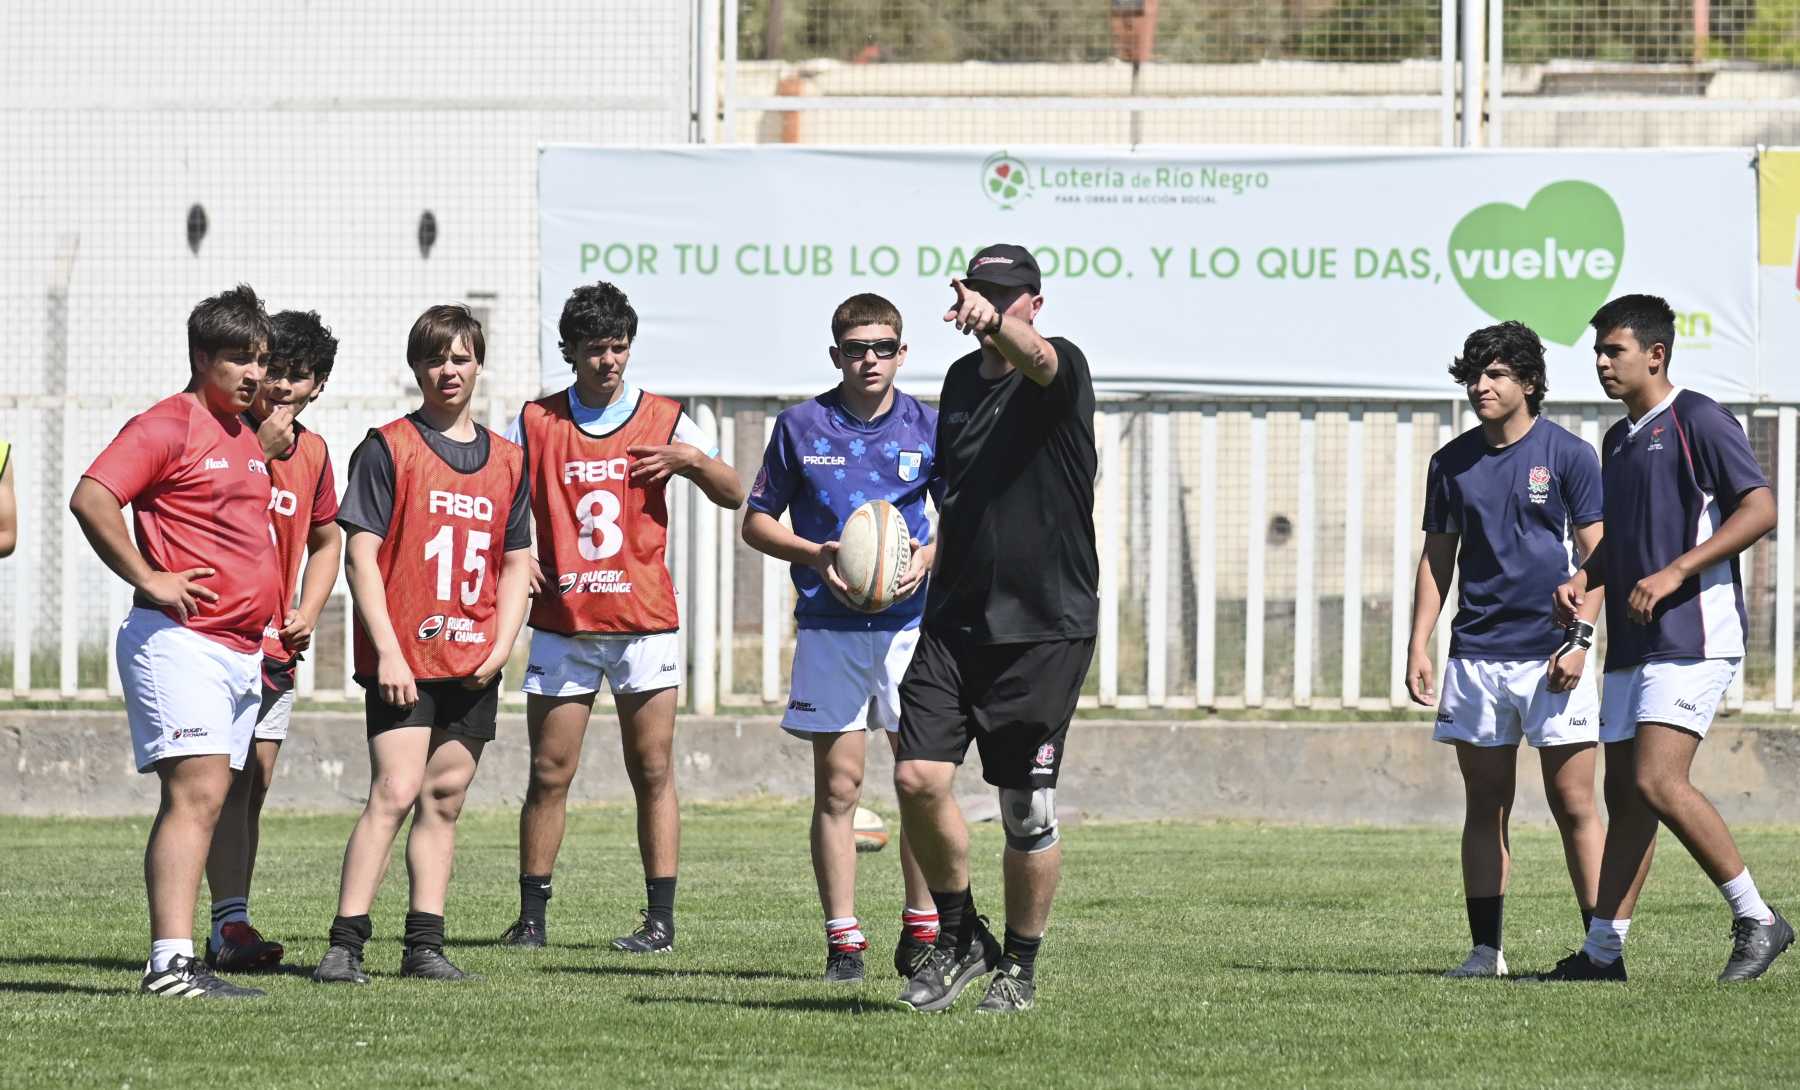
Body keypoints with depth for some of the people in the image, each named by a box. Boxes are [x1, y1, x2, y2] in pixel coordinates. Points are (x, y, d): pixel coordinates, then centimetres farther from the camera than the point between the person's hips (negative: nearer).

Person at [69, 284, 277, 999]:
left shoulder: (245, 437, 20)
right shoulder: (167, 426, -8)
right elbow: (90, 499, -20)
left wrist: (272, 621, 24)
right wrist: (148, 579, -18)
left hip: (240, 654, 9)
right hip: (179, 640, -9)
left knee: (199, 804, 7)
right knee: (196, 795, -19)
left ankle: (173, 963, 8)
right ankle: (171, 961, -26)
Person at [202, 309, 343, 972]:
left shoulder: (311, 452, 12)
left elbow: (325, 541, 26)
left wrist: (307, 613, 11)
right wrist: (259, 451, -21)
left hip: (274, 646, 7)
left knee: (254, 787, 8)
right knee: (235, 778, -16)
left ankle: (229, 930, 13)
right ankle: (230, 923, -21)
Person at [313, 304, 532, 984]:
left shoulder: (506, 461, 13)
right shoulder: (387, 449, -2)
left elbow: (517, 564, 17)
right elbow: (360, 553, -7)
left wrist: (501, 647, 2)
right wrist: (387, 649, -14)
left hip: (472, 666, 6)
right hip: (403, 661, -6)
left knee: (444, 801, 7)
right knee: (395, 793, -15)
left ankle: (425, 947, 11)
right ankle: (344, 945, -17)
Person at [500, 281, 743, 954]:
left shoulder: (663, 420, 5)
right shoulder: (537, 424, 5)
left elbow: (734, 496, 7)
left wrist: (693, 459, -12)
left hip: (645, 622, 0)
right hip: (561, 625, 0)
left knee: (652, 773, -1)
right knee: (549, 774, 1)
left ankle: (661, 918, 1)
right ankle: (531, 916, 7)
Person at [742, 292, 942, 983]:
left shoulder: (926, 428, 5)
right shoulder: (801, 426, 3)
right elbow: (756, 521, 8)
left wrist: (929, 557, -7)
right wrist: (816, 555, -9)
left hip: (910, 621, 1)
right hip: (829, 626, -1)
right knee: (838, 785, -1)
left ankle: (920, 933, 10)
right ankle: (843, 941, 2)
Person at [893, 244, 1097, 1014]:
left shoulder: (1058, 369, -7)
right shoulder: (963, 379, 13)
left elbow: (1033, 356, -34)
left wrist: (994, 322, -54)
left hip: (1045, 627, -5)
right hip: (956, 622, 5)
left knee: (1027, 810, 0)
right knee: (917, 776, -8)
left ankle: (1019, 964, 17)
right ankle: (959, 935, 10)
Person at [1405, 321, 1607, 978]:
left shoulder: (1568, 455, 0)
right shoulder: (1453, 463, 11)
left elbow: (1596, 556, -2)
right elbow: (1436, 559, 16)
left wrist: (1580, 639, -12)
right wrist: (1418, 646, 8)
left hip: (1551, 657, -4)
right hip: (1475, 655, 4)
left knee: (1574, 806, -3)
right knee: (1485, 807, 5)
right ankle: (1485, 950, 8)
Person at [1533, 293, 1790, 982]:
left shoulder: (1698, 421, -7)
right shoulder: (1617, 441, 19)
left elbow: (1761, 509, -14)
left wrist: (1674, 573, -20)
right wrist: (1584, 581, 10)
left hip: (1692, 638, -9)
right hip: (1633, 643, 9)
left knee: (1658, 783, -18)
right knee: (1624, 793, 7)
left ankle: (1756, 920, -8)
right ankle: (1602, 951, 9)